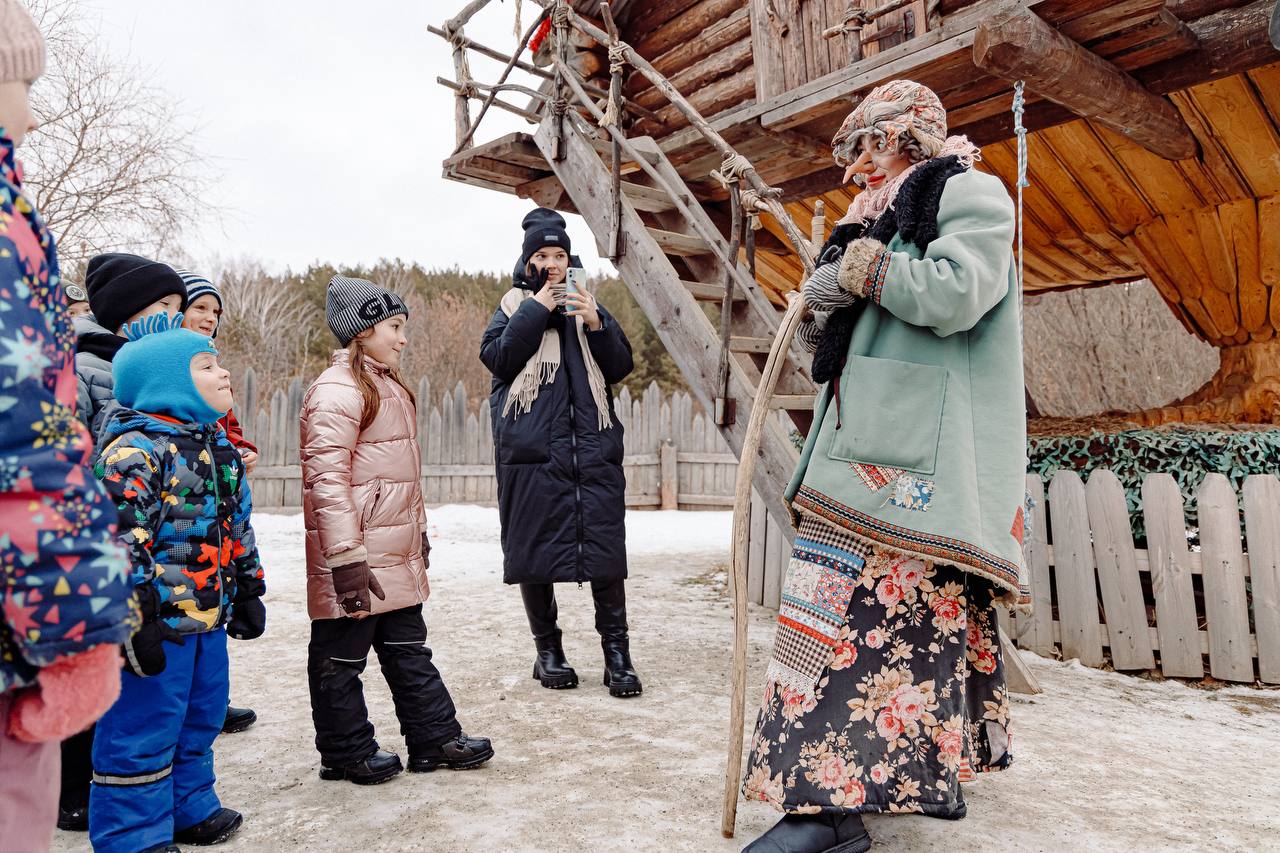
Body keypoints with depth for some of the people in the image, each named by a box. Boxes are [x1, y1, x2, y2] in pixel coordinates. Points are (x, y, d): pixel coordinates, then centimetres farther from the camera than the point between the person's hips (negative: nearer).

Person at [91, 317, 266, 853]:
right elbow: (119, 538, -21)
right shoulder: (134, 449, -16)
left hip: (207, 615, 9)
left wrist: (247, 590, 19)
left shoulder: (217, 445, 12)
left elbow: (238, 525, 19)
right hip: (157, 621, -9)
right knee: (144, 730, 3)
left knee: (201, 718, 20)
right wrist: (132, 621, -22)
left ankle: (189, 808, 38)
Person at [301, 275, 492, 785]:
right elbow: (326, 478, -22)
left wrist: (419, 531, 23)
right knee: (342, 656, 7)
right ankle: (347, 753, 22)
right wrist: (346, 558, -24)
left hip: (397, 554, 10)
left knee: (408, 649, 17)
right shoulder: (337, 390, -15)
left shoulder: (388, 386, 17)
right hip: (356, 557, -10)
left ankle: (435, 737, 27)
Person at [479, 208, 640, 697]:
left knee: (605, 549, -4)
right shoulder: (514, 307, 12)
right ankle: (547, 649, 19)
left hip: (593, 449, 1)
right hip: (531, 450, -1)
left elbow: (621, 366, 9)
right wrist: (535, 310, -7)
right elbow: (496, 358, -5)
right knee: (534, 549, 3)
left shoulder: (587, 306, 18)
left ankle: (616, 651, 6)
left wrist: (596, 324, -6)